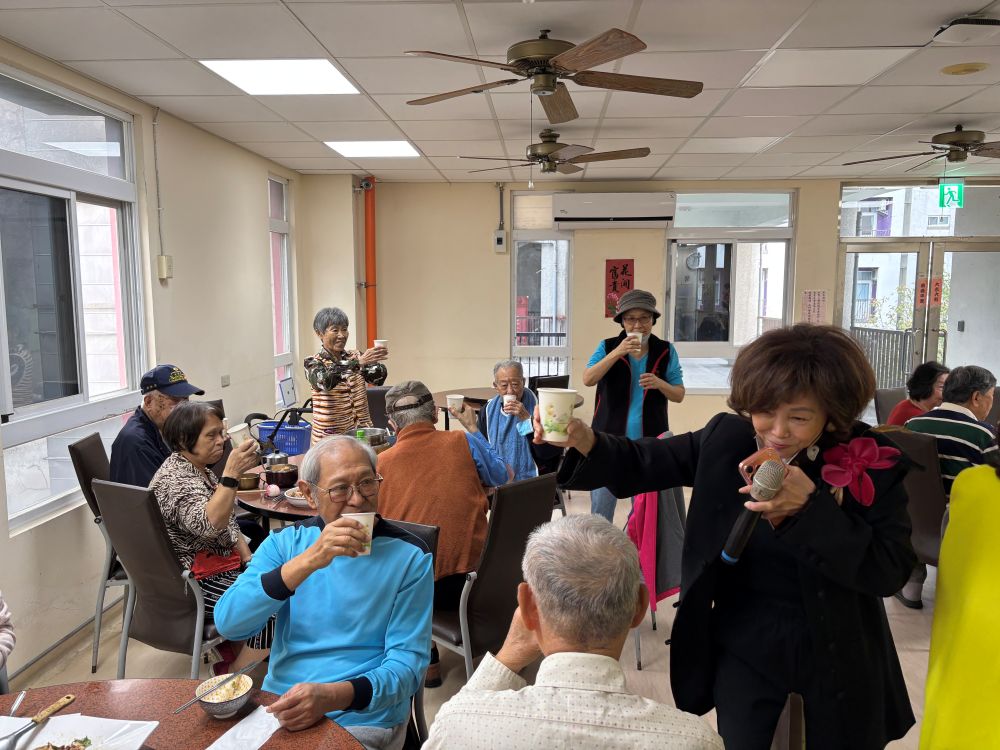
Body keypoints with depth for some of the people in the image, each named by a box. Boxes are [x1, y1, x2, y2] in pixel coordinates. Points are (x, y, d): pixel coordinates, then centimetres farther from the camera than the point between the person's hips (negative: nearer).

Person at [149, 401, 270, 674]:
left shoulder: (200, 469, 11)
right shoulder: (174, 479, -20)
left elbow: (229, 523, 19)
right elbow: (209, 525, -37)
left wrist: (249, 559, 8)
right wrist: (232, 473, -42)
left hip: (222, 563, 11)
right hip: (196, 583, -10)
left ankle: (227, 658, 16)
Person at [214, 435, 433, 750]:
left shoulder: (409, 556, -8)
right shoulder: (286, 541, 1)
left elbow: (407, 662, -9)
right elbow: (228, 623, -11)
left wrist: (333, 697, -25)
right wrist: (307, 561, -24)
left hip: (363, 720, -3)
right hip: (277, 710, 3)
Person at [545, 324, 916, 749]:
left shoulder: (872, 464, -16)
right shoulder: (728, 439, -11)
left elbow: (891, 570, -21)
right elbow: (639, 464, -5)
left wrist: (811, 506, -33)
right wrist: (585, 441, -26)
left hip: (837, 652, 0)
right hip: (744, 644, 1)